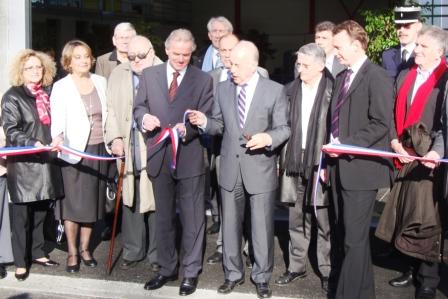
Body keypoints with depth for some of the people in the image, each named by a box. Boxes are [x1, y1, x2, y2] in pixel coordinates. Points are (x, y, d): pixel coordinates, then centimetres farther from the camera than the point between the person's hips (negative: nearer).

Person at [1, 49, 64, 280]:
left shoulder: (47, 93, 14)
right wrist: (33, 144, -24)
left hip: (45, 162, 5)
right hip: (23, 164, -5)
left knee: (41, 212, 13)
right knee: (21, 215, 1)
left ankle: (38, 253, 27)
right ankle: (21, 262, 11)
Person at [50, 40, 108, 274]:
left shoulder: (101, 82, 8)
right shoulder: (61, 87, -4)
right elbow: (58, 119, -14)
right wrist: (58, 137, -33)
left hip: (99, 149, 4)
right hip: (74, 151, -4)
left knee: (92, 201, 10)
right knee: (73, 203, 1)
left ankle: (85, 248, 24)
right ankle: (72, 252, 14)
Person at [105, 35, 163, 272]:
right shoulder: (117, 75, 12)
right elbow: (111, 109, 11)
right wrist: (115, 138, -1)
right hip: (128, 149, 4)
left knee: (156, 202, 2)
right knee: (130, 201, 11)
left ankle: (157, 253, 16)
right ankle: (132, 251, 24)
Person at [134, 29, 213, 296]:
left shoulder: (203, 80, 0)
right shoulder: (149, 75, 7)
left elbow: (205, 118, -4)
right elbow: (139, 106, 10)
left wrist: (187, 128, -22)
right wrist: (144, 117, -13)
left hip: (190, 156, -3)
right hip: (159, 156, 3)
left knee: (192, 218, 4)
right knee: (164, 217, 15)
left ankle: (191, 272, 17)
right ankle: (167, 268, 29)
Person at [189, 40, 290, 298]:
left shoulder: (275, 90, -6)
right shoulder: (223, 89, 5)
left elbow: (285, 128, -5)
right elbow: (220, 125, 11)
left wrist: (269, 138, -25)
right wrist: (204, 121, -10)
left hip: (260, 168, -3)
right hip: (230, 168, 4)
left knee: (262, 226, 6)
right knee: (230, 224, 13)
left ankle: (262, 277, 24)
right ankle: (233, 274, 31)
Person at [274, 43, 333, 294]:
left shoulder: (332, 91, -7)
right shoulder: (292, 90, 7)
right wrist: (286, 160, 6)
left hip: (321, 164, -4)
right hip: (296, 163, 5)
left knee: (324, 222, 5)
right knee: (297, 220, 13)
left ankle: (327, 271, 17)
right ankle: (297, 266, 24)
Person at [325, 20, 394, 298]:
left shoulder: (377, 77, -9)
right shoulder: (341, 77, 16)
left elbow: (381, 124, -16)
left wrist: (346, 146, -19)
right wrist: (332, 150, 10)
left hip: (360, 168, -8)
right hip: (341, 166, 8)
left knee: (355, 238, -4)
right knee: (352, 235, 15)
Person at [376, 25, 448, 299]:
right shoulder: (405, 76, 12)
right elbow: (394, 113, 12)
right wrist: (395, 141, -2)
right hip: (405, 156, 6)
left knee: (426, 219, -3)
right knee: (407, 215, 13)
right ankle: (413, 268, 27)